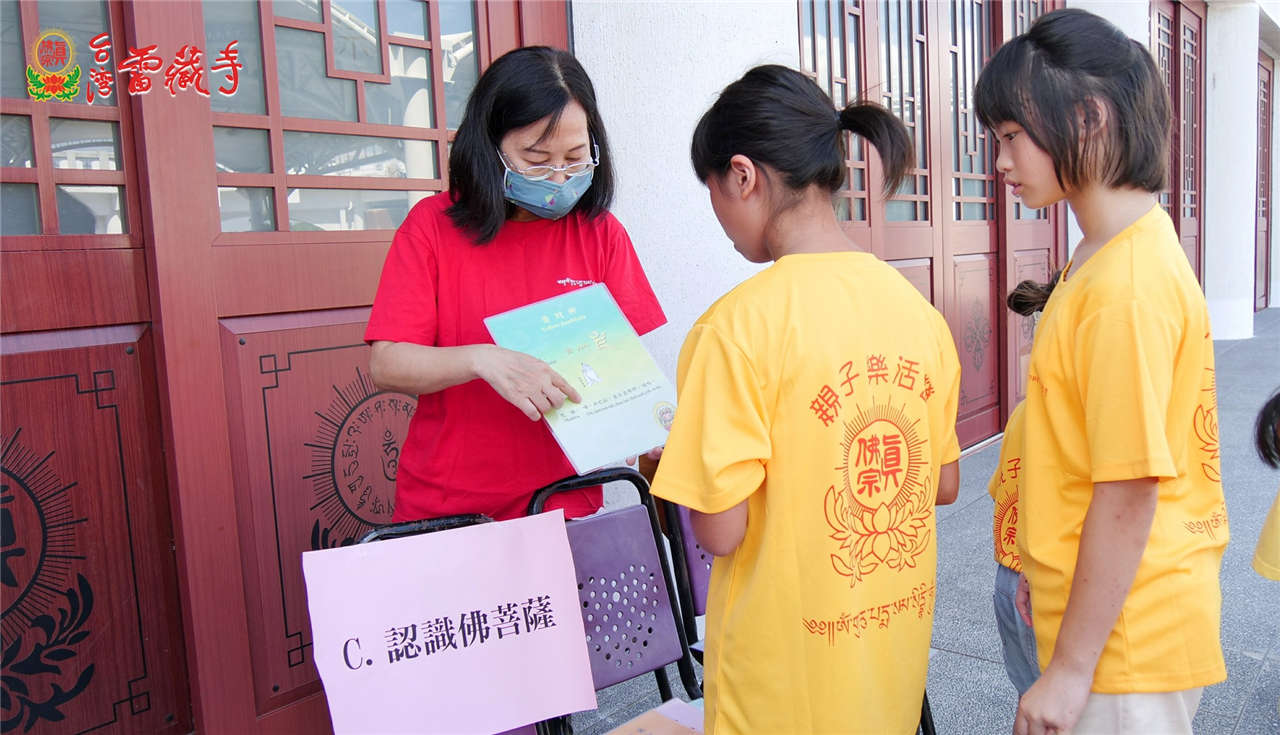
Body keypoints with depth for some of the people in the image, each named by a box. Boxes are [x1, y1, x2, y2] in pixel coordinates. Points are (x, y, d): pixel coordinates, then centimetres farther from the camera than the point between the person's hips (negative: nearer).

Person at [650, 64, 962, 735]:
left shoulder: (740, 324, -22)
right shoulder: (916, 308, -3)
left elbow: (720, 530, -20)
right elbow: (942, 484, 6)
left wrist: (680, 462, -2)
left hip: (785, 676, -5)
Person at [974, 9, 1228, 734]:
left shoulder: (1128, 285, -23)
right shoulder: (1116, 257, 6)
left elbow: (1130, 492, -23)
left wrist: (1070, 667, -16)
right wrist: (1048, 571, 20)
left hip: (1125, 639, -9)